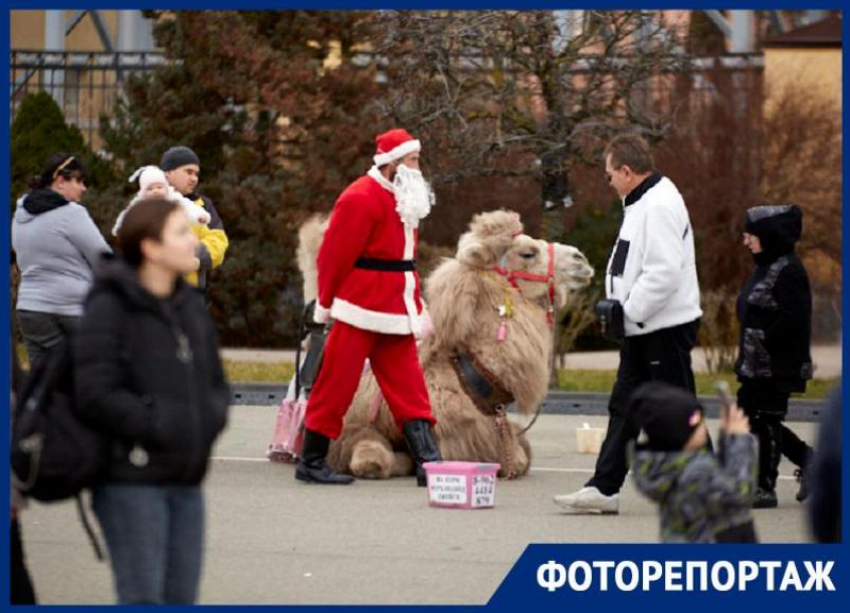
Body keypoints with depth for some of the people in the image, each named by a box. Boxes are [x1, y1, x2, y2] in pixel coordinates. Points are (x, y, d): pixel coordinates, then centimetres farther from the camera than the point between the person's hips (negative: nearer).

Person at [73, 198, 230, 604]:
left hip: (185, 481, 7)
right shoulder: (109, 308, -10)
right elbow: (95, 395, -18)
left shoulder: (190, 307, 11)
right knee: (142, 600, -9)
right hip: (130, 480, -7)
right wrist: (162, 426, -16)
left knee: (181, 598, 7)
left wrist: (210, 421, -2)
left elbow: (214, 384, 19)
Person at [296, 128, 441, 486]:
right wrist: (326, 305, -8)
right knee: (337, 386, -1)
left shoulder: (405, 199, 14)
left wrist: (415, 305, 14)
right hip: (361, 313, -8)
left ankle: (429, 464, 0)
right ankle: (311, 463, 8)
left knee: (409, 388, 3)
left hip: (396, 313, 8)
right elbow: (334, 256, -14)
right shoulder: (360, 199, -15)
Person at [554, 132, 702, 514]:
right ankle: (604, 489, 11)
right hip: (642, 329, 11)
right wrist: (622, 310, 11)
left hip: (667, 327, -11)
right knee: (623, 406, 10)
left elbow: (665, 271, -25)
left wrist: (628, 311, -18)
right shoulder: (641, 204, 16)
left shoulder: (659, 207, -18)